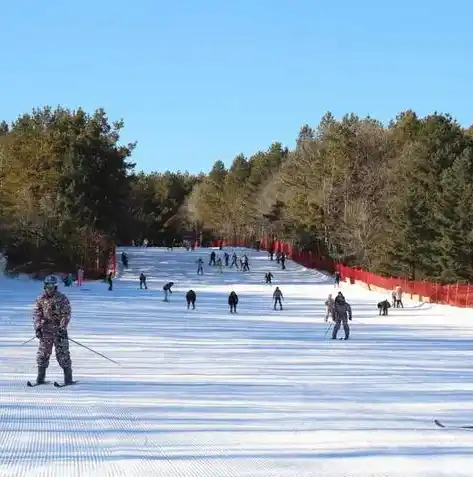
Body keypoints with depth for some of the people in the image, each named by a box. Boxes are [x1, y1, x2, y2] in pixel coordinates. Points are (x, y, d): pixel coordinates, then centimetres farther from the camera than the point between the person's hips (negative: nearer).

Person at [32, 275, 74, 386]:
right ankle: (40, 377, 11)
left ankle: (68, 378, 0)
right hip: (46, 329, 3)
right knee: (43, 353, 3)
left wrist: (62, 328, -16)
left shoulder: (62, 298, -3)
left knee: (63, 353, -5)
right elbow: (36, 313, 5)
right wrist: (37, 327, -7)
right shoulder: (41, 299, 6)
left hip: (59, 328, -3)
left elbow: (66, 314, -7)